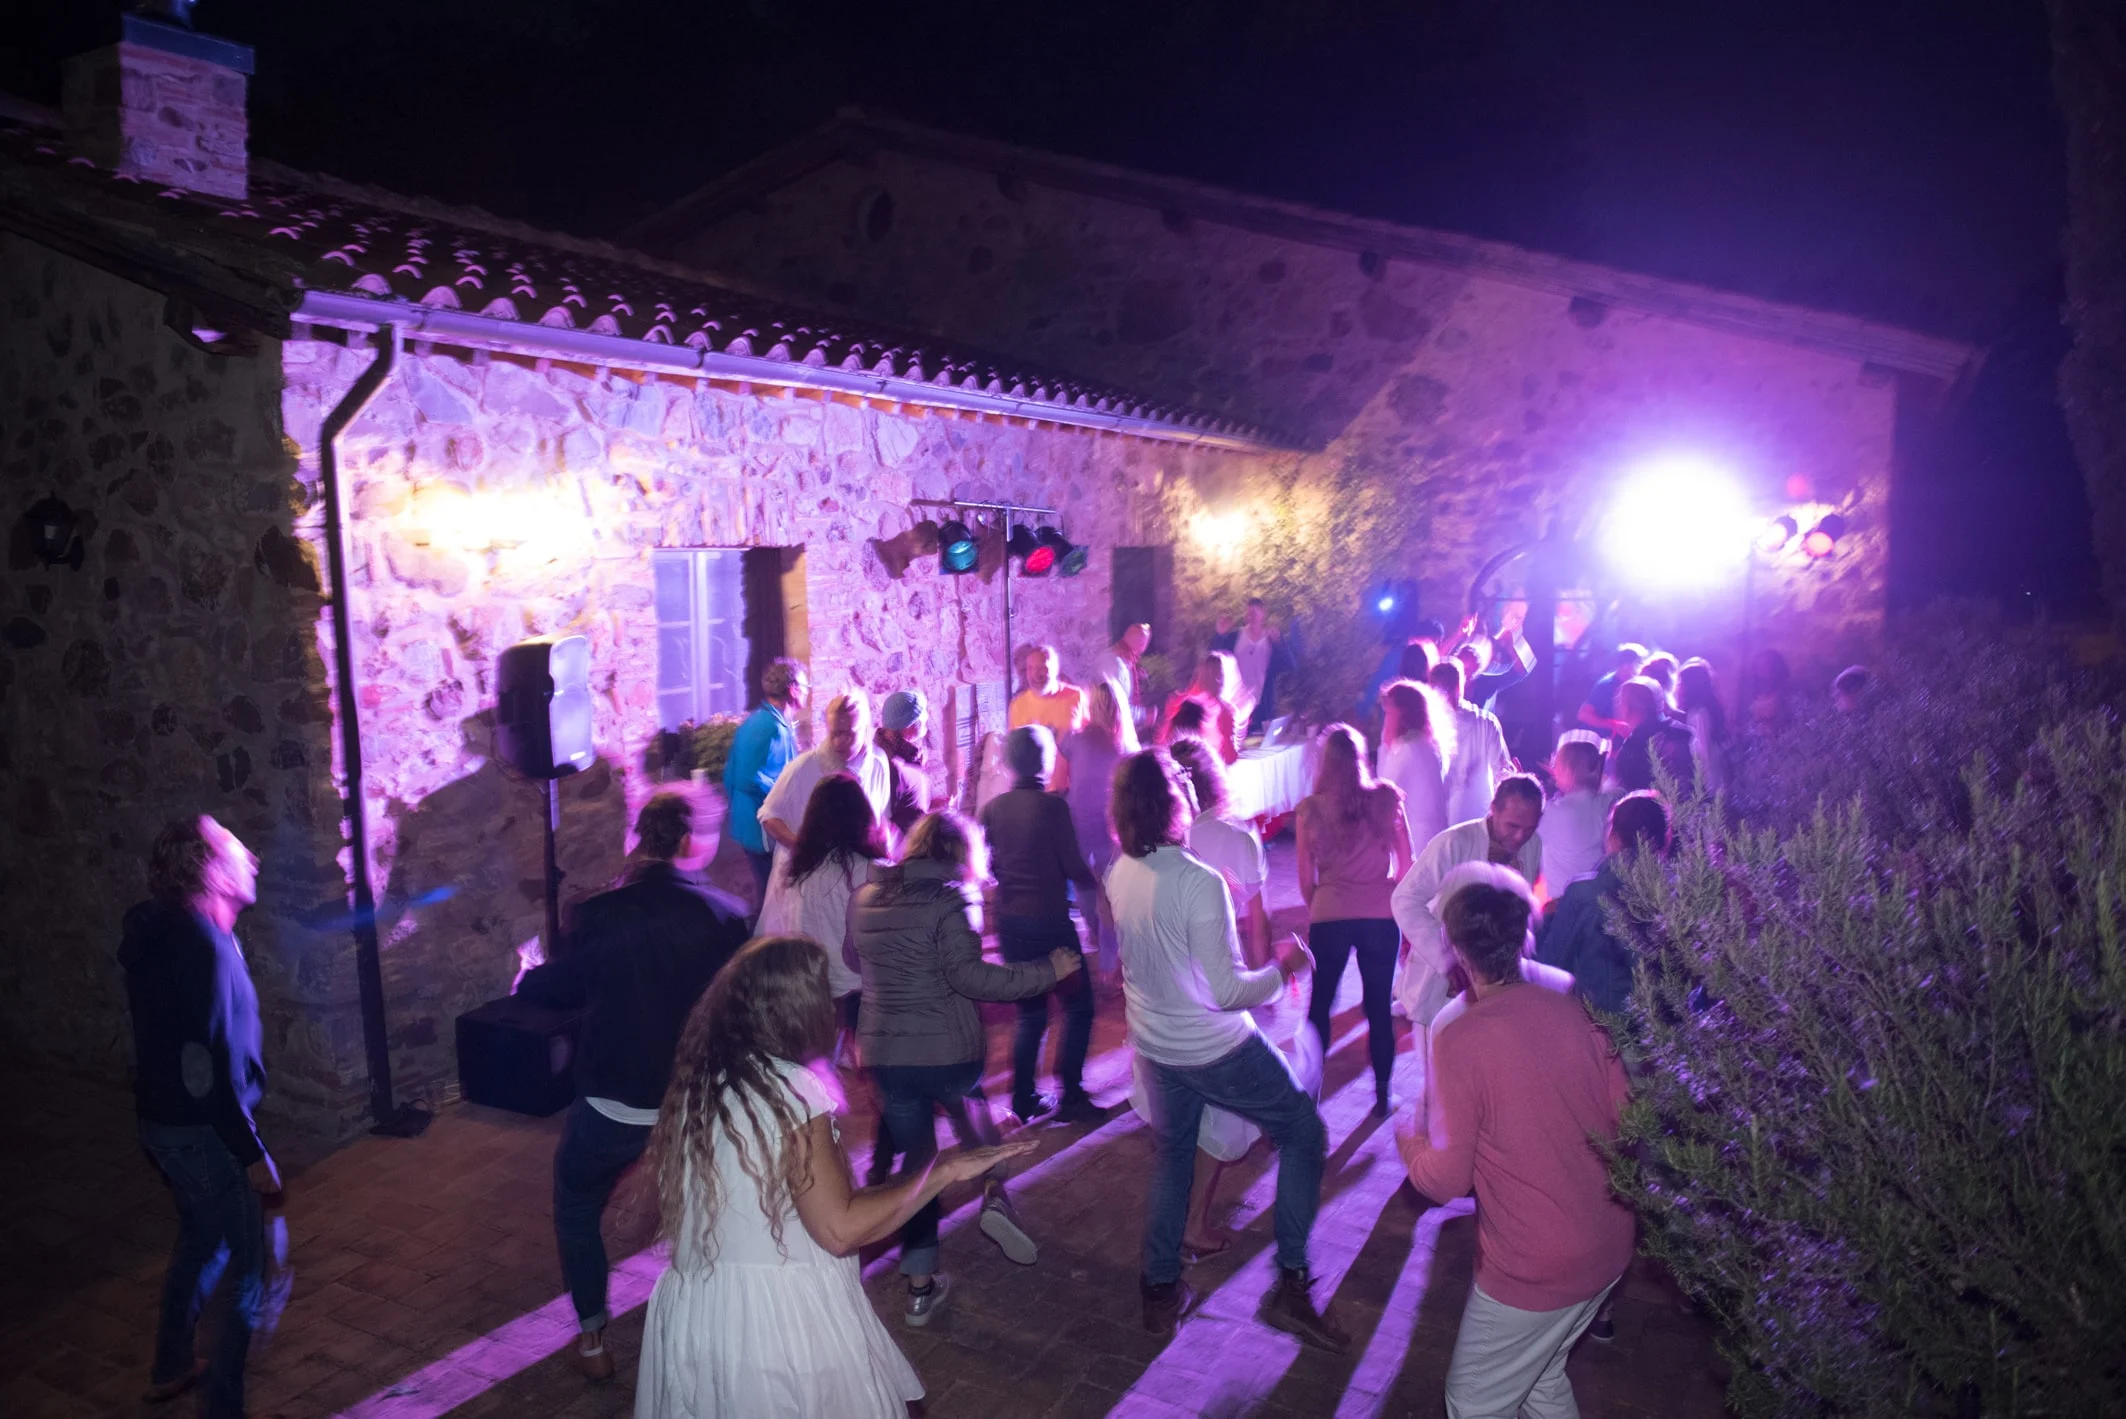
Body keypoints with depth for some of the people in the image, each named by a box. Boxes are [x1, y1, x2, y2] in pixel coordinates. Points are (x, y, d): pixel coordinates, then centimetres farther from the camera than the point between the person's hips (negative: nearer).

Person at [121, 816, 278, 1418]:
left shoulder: (162, 932, 4)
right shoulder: (203, 944, -24)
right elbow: (209, 1062, -26)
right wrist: (252, 1155, -23)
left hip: (163, 1121, 10)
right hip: (202, 1133, -10)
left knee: (201, 1240, 29)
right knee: (255, 1276, 0)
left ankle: (171, 1368, 46)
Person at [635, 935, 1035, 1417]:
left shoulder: (694, 1083, 2)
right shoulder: (790, 1089, -19)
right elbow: (840, 1229, -22)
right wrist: (943, 1170, -16)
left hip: (694, 1315, 6)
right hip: (783, 1318, -6)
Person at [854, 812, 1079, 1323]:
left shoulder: (868, 898, 6)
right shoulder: (943, 902, -14)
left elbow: (853, 964, 18)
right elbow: (967, 976, -20)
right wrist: (1045, 972, -17)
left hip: (883, 1051, 4)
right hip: (947, 1050, -4)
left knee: (916, 1156, 15)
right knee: (970, 1106, 29)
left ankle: (921, 1286, 17)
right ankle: (994, 1195, 6)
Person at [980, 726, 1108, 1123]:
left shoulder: (993, 808, 1)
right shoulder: (1052, 806, -16)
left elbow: (993, 865, 10)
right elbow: (1074, 867, -13)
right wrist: (1097, 889, 6)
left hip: (1010, 922, 6)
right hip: (1050, 922, -6)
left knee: (1030, 1013, 17)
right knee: (1078, 1006, 9)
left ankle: (1024, 1101, 20)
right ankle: (1071, 1097, 7)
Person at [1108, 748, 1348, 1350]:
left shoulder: (1119, 875, -6)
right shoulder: (1200, 883, -28)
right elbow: (1228, 991, -25)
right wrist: (1282, 966, -8)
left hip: (1155, 1045, 7)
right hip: (1218, 1051, -6)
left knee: (1172, 1154, 24)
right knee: (1304, 1135, 12)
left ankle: (1160, 1289, 33)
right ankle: (1290, 1286, 9)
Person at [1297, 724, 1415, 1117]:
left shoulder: (1310, 809, -6)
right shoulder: (1386, 798, -4)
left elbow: (1305, 878, 1)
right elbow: (1406, 863, 4)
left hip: (1328, 916, 0)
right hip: (1381, 916, 1)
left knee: (1320, 1003, 15)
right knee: (1380, 1005, 14)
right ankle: (1382, 1094, 20)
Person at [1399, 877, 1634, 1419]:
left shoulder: (1460, 1039, -21)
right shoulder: (1576, 1013, -5)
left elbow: (1446, 1181, -17)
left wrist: (1408, 1139, 3)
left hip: (1535, 1269, -6)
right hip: (1610, 1249, 6)